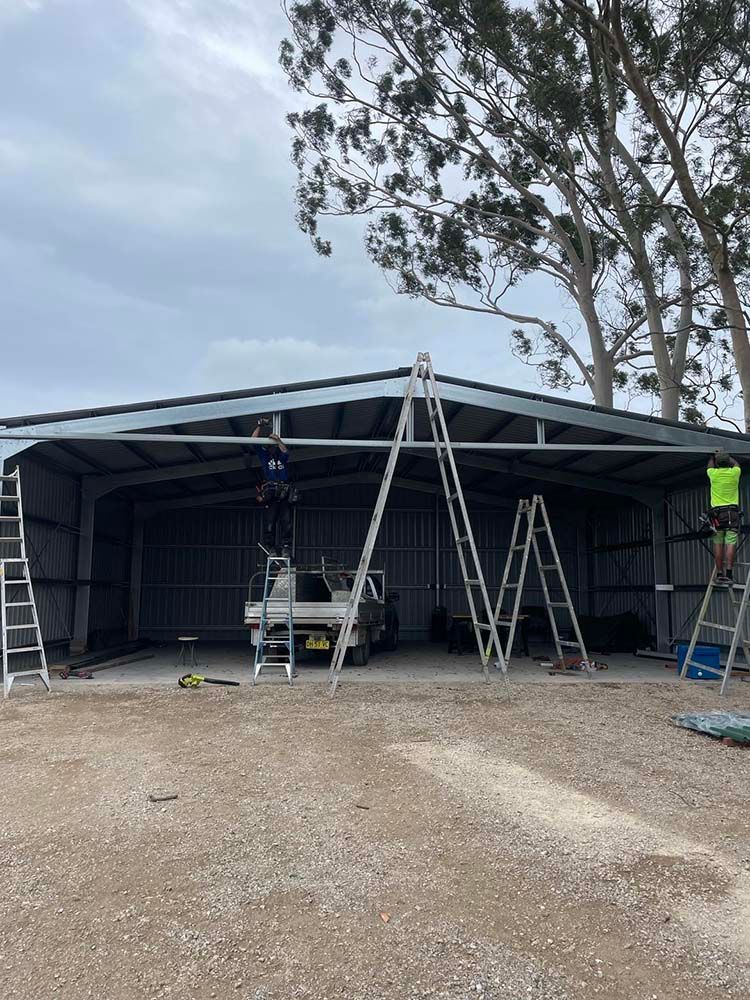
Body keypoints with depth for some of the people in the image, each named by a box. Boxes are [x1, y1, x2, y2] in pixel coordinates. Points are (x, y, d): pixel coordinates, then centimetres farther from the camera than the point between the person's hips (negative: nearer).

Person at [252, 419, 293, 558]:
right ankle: (270, 547, -2)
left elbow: (286, 451, -3)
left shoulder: (282, 456, 20)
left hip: (284, 493, 1)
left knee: (286, 521, -6)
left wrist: (278, 439, -12)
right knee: (269, 522, -5)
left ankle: (286, 547, -7)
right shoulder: (264, 455, 19)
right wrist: (260, 426, 5)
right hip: (269, 493, -1)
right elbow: (254, 441, 10)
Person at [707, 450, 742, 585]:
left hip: (717, 512, 0)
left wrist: (713, 456, 47)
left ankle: (720, 574, -1)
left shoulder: (713, 473, 1)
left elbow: (710, 465, 28)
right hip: (732, 511, 0)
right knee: (731, 544, -8)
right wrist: (727, 457, 44)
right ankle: (728, 573, -17)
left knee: (718, 544, 2)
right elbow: (736, 464, 28)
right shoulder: (735, 472, 2)